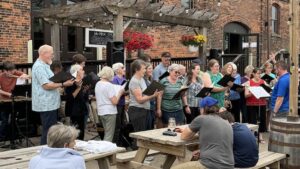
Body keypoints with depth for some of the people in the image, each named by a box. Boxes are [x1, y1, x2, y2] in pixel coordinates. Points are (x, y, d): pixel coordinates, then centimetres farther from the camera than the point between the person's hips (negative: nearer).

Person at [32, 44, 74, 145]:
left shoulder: (44, 65, 18)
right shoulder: (39, 66, -16)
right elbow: (46, 85, -22)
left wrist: (63, 83, 11)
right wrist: (63, 84, -21)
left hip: (50, 104, 11)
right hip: (47, 105, -11)